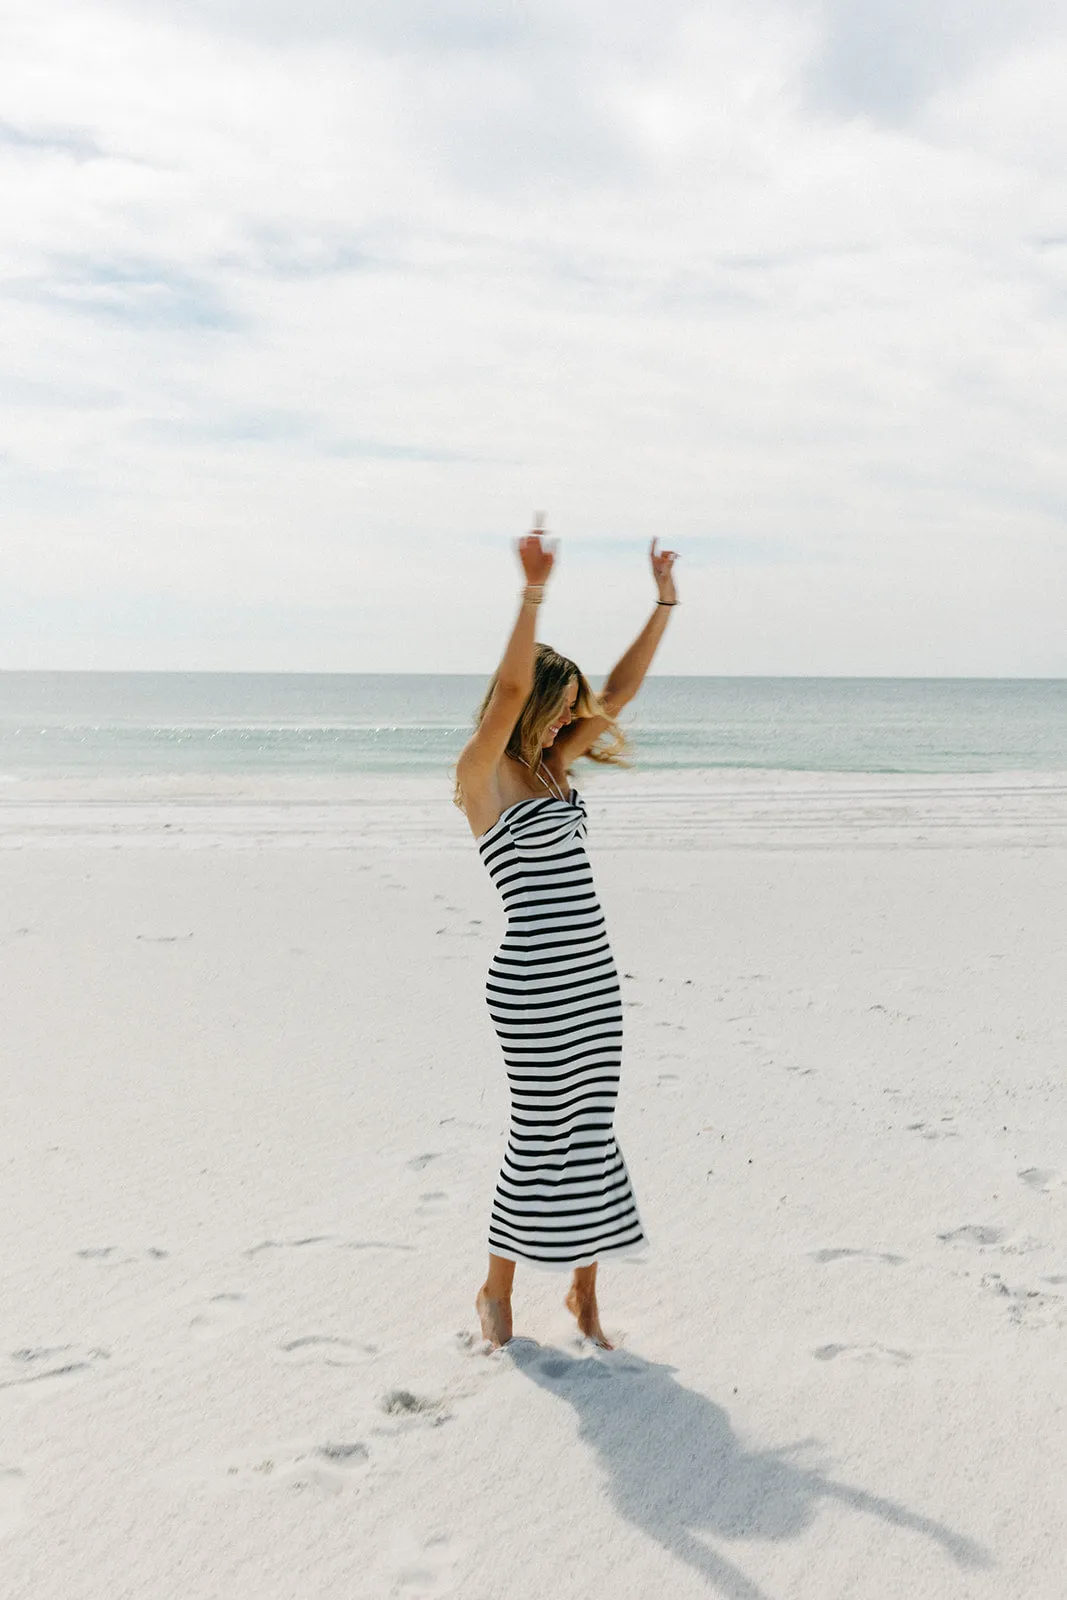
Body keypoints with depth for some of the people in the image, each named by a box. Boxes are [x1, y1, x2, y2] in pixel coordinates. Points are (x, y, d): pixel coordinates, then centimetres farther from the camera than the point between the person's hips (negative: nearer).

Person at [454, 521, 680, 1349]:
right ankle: (498, 1288, 20)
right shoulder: (482, 774, -9)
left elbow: (618, 692, 15)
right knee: (542, 1133, 2)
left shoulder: (551, 767, 12)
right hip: (531, 981, -7)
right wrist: (533, 593, -34)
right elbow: (509, 688, -25)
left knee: (591, 1130, 11)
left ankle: (585, 1287, 24)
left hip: (593, 973, 7)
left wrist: (665, 602, 11)